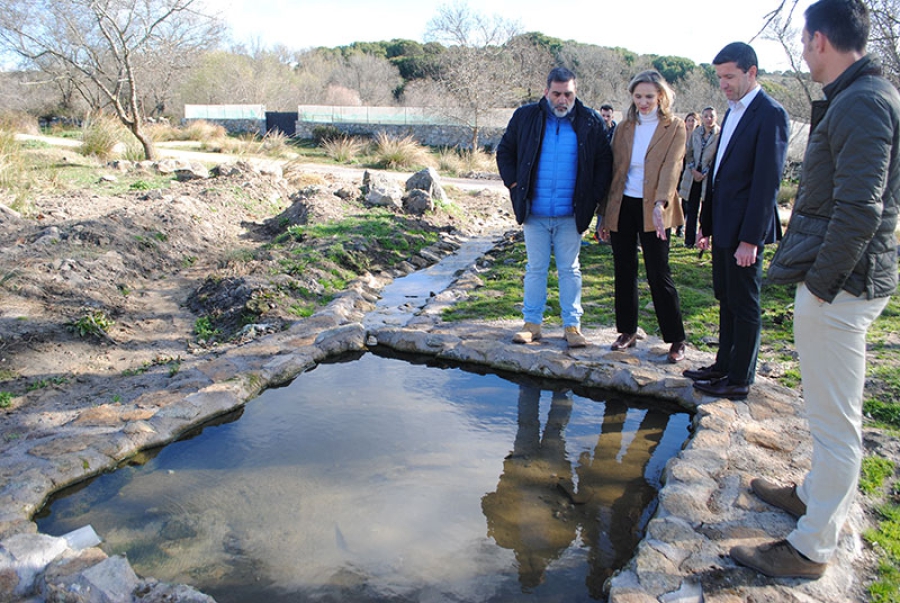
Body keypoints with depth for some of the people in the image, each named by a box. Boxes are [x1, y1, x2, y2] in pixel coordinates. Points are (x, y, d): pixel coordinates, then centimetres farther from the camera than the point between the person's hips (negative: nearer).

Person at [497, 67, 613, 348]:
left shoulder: (590, 122, 1)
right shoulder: (525, 117, 1)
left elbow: (604, 162, 7)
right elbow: (504, 151, 11)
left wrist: (593, 196, -1)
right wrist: (514, 184, 0)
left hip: (571, 214, 0)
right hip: (534, 212, 0)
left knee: (570, 270, 8)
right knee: (535, 268, 8)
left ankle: (572, 325, 16)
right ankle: (532, 323, 16)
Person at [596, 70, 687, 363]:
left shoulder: (674, 127, 0)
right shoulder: (624, 128, 11)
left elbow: (671, 167, -13)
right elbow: (613, 170, 11)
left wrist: (660, 204, -30)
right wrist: (603, 213, 8)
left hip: (652, 210, -4)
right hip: (622, 207, 4)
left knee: (659, 275, -3)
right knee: (624, 271, 9)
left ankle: (676, 340, 8)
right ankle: (628, 331, 23)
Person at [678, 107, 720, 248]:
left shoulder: (720, 135, -4)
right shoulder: (695, 133, 9)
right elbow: (689, 153, 10)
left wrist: (704, 173, -11)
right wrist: (693, 170, -5)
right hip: (693, 175, 4)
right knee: (691, 209, 5)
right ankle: (689, 240, 11)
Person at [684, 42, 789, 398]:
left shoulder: (770, 115, -13)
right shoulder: (733, 112, 15)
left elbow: (767, 181, -18)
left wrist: (750, 238, -21)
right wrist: (707, 225, 17)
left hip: (744, 229, -9)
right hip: (723, 226, 9)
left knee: (745, 305, 1)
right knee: (726, 300, 16)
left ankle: (740, 381, 12)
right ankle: (724, 366, 28)